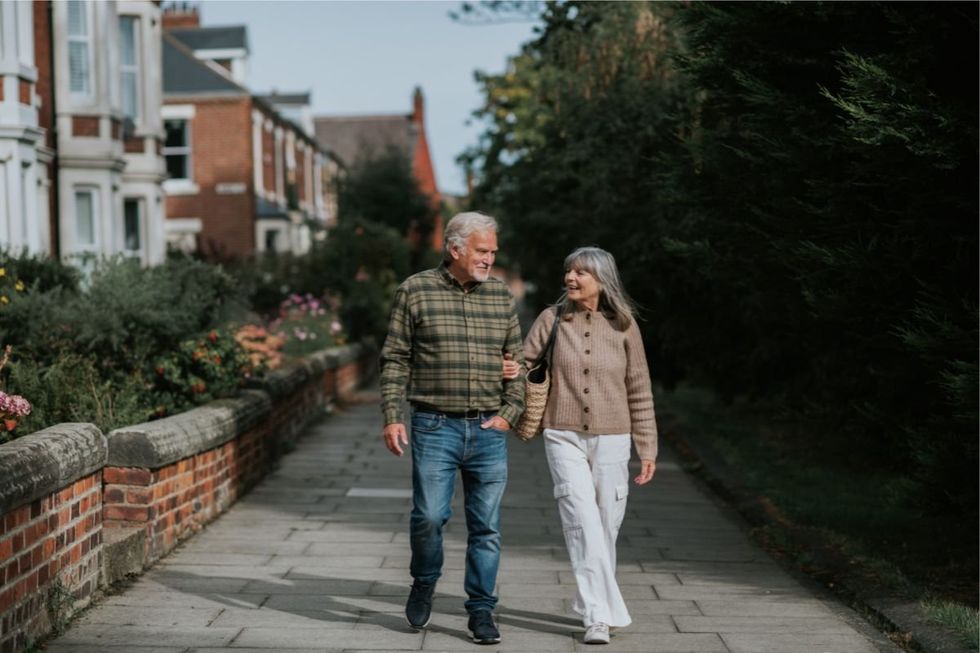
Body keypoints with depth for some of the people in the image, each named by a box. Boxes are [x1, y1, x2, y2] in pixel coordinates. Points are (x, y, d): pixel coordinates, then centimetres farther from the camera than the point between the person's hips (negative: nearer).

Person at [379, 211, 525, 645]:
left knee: (486, 526, 3)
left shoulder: (500, 295, 9)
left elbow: (516, 361, 13)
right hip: (435, 427, -2)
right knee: (429, 516, -6)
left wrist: (509, 413, 1)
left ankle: (482, 610, 14)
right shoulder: (416, 291, 0)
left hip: (488, 431, 3)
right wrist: (392, 417, -5)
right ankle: (424, 584, 22)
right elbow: (395, 359, 1)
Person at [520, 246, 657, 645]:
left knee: (606, 528, 6)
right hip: (564, 437, -1)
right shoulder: (553, 319, 0)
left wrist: (647, 448, 3)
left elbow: (639, 392, 4)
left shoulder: (623, 326, -1)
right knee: (583, 524, -12)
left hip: (611, 439, 1)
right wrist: (507, 369, -16)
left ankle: (591, 602, 26)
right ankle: (600, 616, -13)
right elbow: (525, 364, 8)